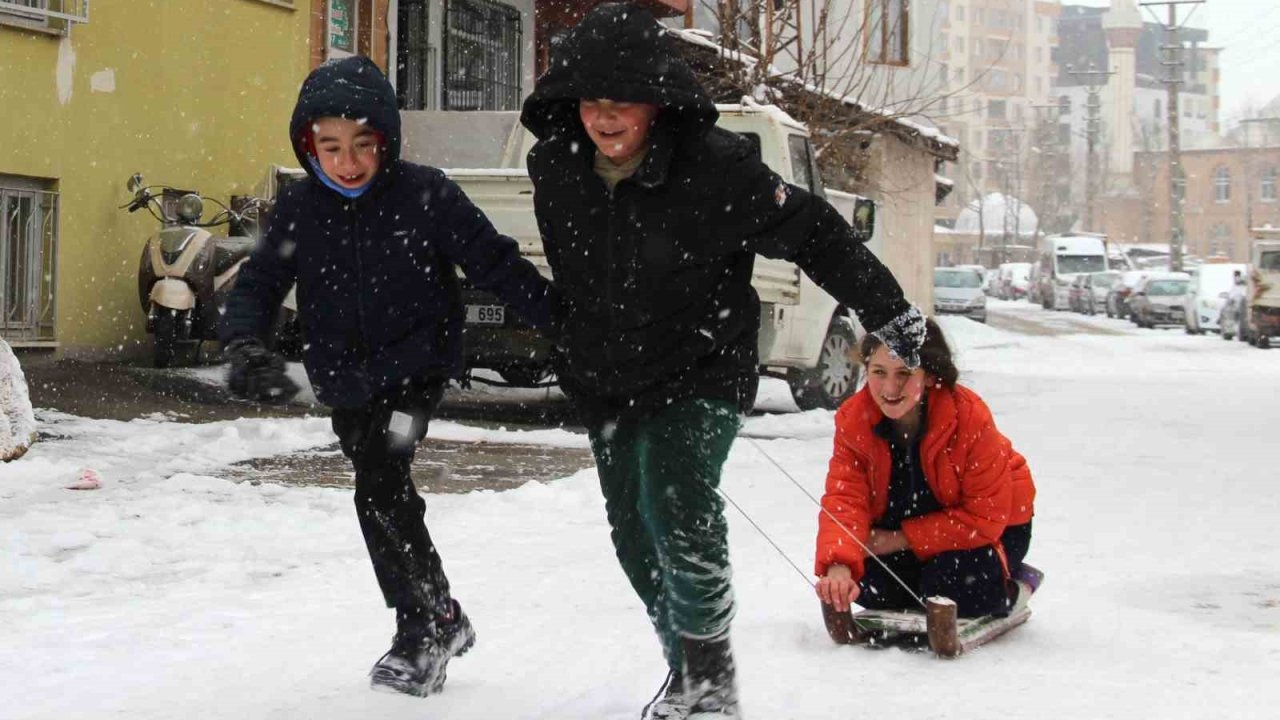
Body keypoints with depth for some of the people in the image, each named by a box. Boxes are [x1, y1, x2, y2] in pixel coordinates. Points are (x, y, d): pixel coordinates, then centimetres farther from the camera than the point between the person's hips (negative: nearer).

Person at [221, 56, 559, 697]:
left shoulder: (426, 195, -13)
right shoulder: (299, 208, -4)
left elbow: (496, 264, -10)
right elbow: (259, 283, -3)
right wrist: (246, 347, -23)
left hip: (416, 366, -5)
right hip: (346, 379, 5)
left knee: (379, 488, -21)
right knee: (389, 498, 14)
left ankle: (424, 628, -6)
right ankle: (442, 619, 32)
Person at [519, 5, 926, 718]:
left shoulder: (715, 166, -24)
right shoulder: (555, 167, -8)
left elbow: (812, 232, -14)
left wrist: (889, 312, -8)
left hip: (701, 372, -6)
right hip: (607, 381, 6)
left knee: (676, 507, -25)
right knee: (634, 531, 14)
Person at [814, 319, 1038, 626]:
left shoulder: (971, 418, -32)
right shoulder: (853, 420, -21)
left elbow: (985, 517, -28)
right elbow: (844, 499, -29)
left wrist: (903, 539, -30)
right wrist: (838, 565, -49)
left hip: (992, 524, -4)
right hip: (899, 527, 4)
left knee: (955, 590, -29)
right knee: (865, 581, -20)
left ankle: (1014, 585, 5)